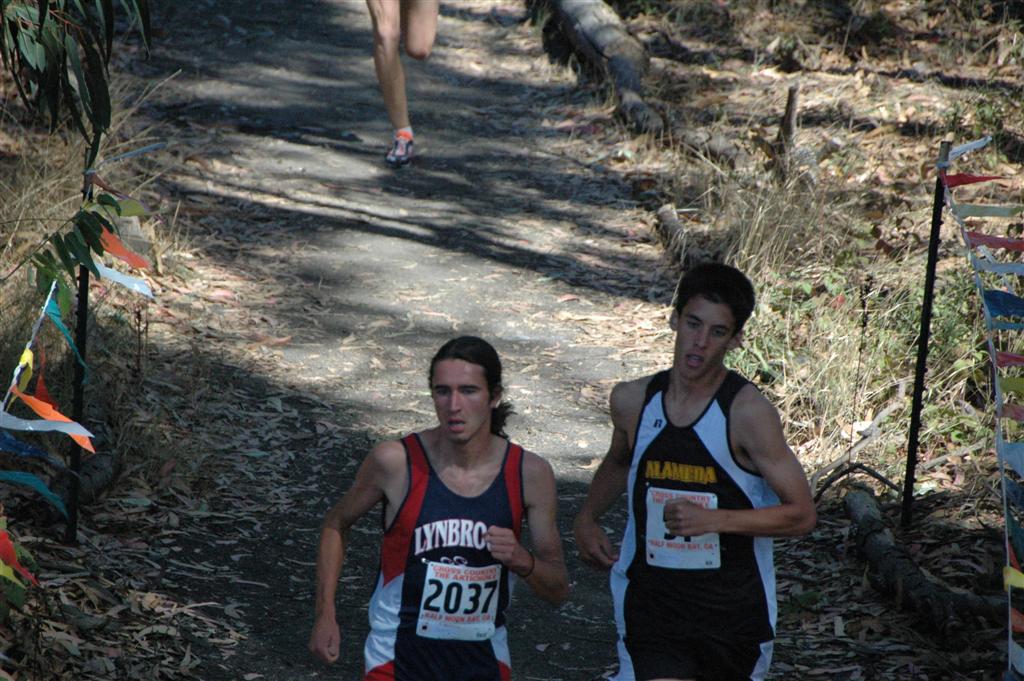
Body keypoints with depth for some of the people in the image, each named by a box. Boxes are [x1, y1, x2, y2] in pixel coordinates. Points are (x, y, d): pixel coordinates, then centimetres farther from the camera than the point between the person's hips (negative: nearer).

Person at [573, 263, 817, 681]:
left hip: (732, 610, -1)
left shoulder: (747, 412, -14)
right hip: (652, 599, 2)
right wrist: (587, 518, 10)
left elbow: (802, 514, -13)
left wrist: (713, 519, -23)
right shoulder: (633, 401, 0)